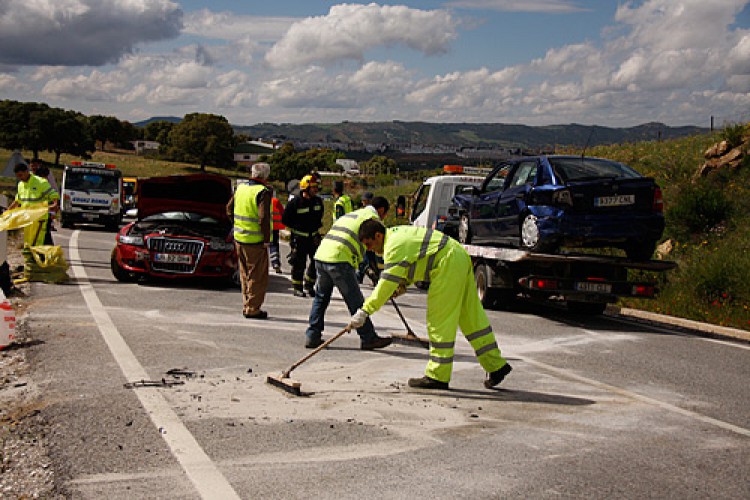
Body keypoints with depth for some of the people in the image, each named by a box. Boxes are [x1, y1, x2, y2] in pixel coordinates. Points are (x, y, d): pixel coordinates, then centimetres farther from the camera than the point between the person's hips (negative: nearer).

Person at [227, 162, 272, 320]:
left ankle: (246, 306, 23)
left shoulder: (241, 188, 8)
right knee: (257, 277, 1)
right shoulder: (263, 191, -14)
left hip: (239, 238, 7)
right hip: (255, 241, -7)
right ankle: (252, 309, 3)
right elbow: (263, 218, -20)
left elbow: (229, 208, 19)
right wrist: (266, 240, -15)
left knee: (246, 275, 18)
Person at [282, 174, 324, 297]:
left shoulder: (318, 201, 4)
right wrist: (295, 228, -1)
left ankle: (309, 285, 19)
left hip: (313, 236, 5)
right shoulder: (295, 202, -13)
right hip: (299, 237, -5)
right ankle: (297, 288, 12)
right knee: (299, 264, 0)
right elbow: (285, 219, -6)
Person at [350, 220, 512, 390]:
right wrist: (403, 284, 8)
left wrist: (364, 311, -19)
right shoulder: (396, 233, 16)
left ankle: (437, 376, 0)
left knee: (439, 321, -5)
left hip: (449, 265, -10)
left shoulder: (395, 246, -16)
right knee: (471, 317, 14)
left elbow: (386, 284, -21)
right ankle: (496, 365, 20)